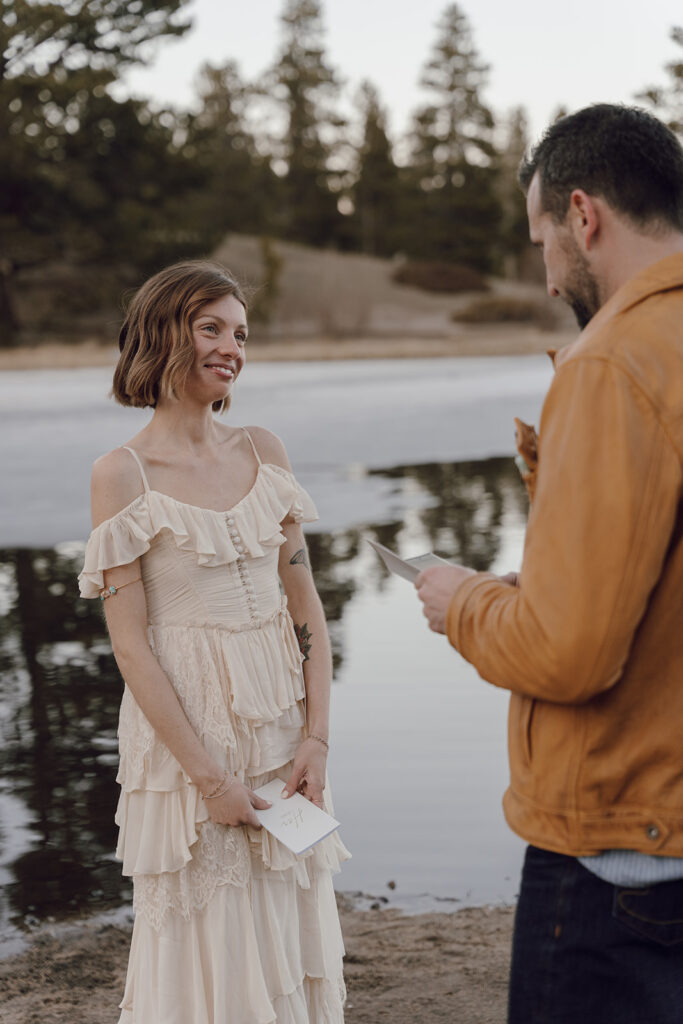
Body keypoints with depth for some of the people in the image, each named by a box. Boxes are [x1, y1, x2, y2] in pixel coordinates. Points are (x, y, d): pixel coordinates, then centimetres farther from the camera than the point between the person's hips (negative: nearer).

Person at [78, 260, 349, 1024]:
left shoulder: (263, 451, 5)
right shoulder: (122, 474, -10)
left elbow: (304, 604, 5)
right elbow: (130, 642, -12)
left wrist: (316, 738, -4)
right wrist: (208, 774, -14)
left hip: (281, 724, 5)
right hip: (185, 727, -5)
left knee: (290, 930, 14)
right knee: (205, 950, 7)